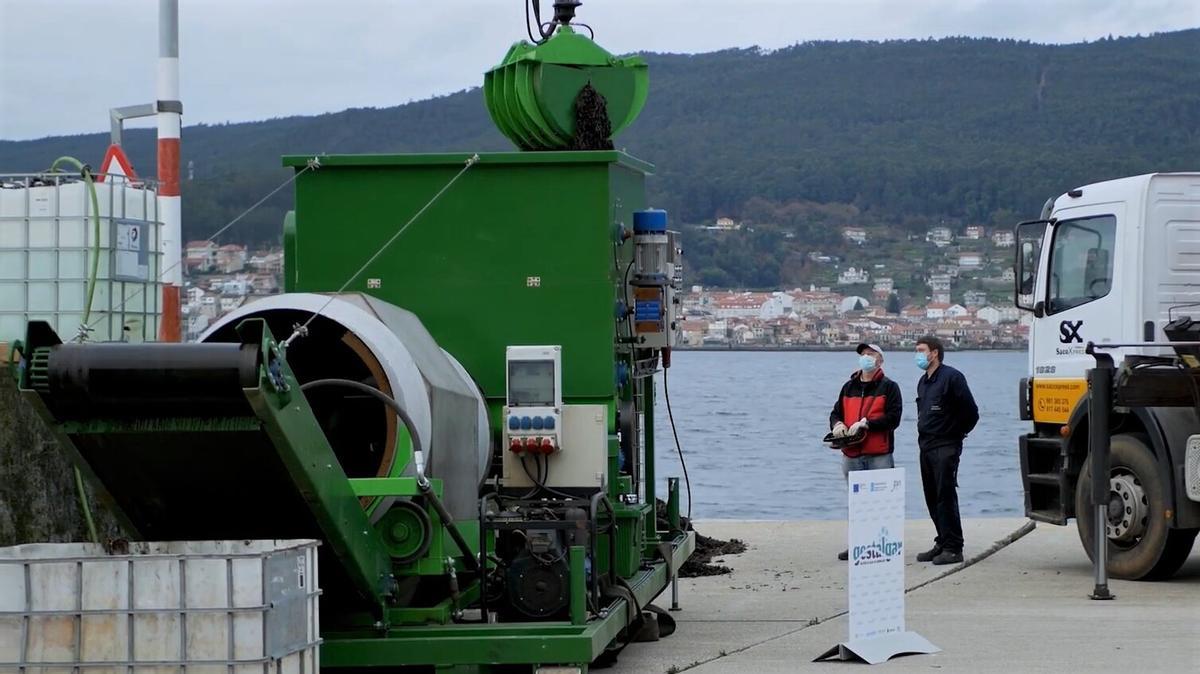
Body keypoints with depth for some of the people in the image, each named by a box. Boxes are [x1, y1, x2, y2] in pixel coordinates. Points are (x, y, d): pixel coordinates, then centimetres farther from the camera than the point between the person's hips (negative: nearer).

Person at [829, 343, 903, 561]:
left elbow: (893, 418, -10)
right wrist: (837, 424, -4)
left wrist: (865, 423, -17)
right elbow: (836, 412, 19)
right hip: (851, 455, 5)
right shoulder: (849, 387, 17)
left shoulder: (889, 387, 0)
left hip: (879, 455, -5)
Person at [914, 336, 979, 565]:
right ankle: (943, 543, 16)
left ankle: (953, 548, -8)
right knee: (932, 498, 10)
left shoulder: (951, 377, -11)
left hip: (946, 448, -9)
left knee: (946, 496, -10)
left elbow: (971, 412, -13)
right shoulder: (923, 382, 16)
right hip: (926, 447, 9)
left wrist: (956, 434, -3)